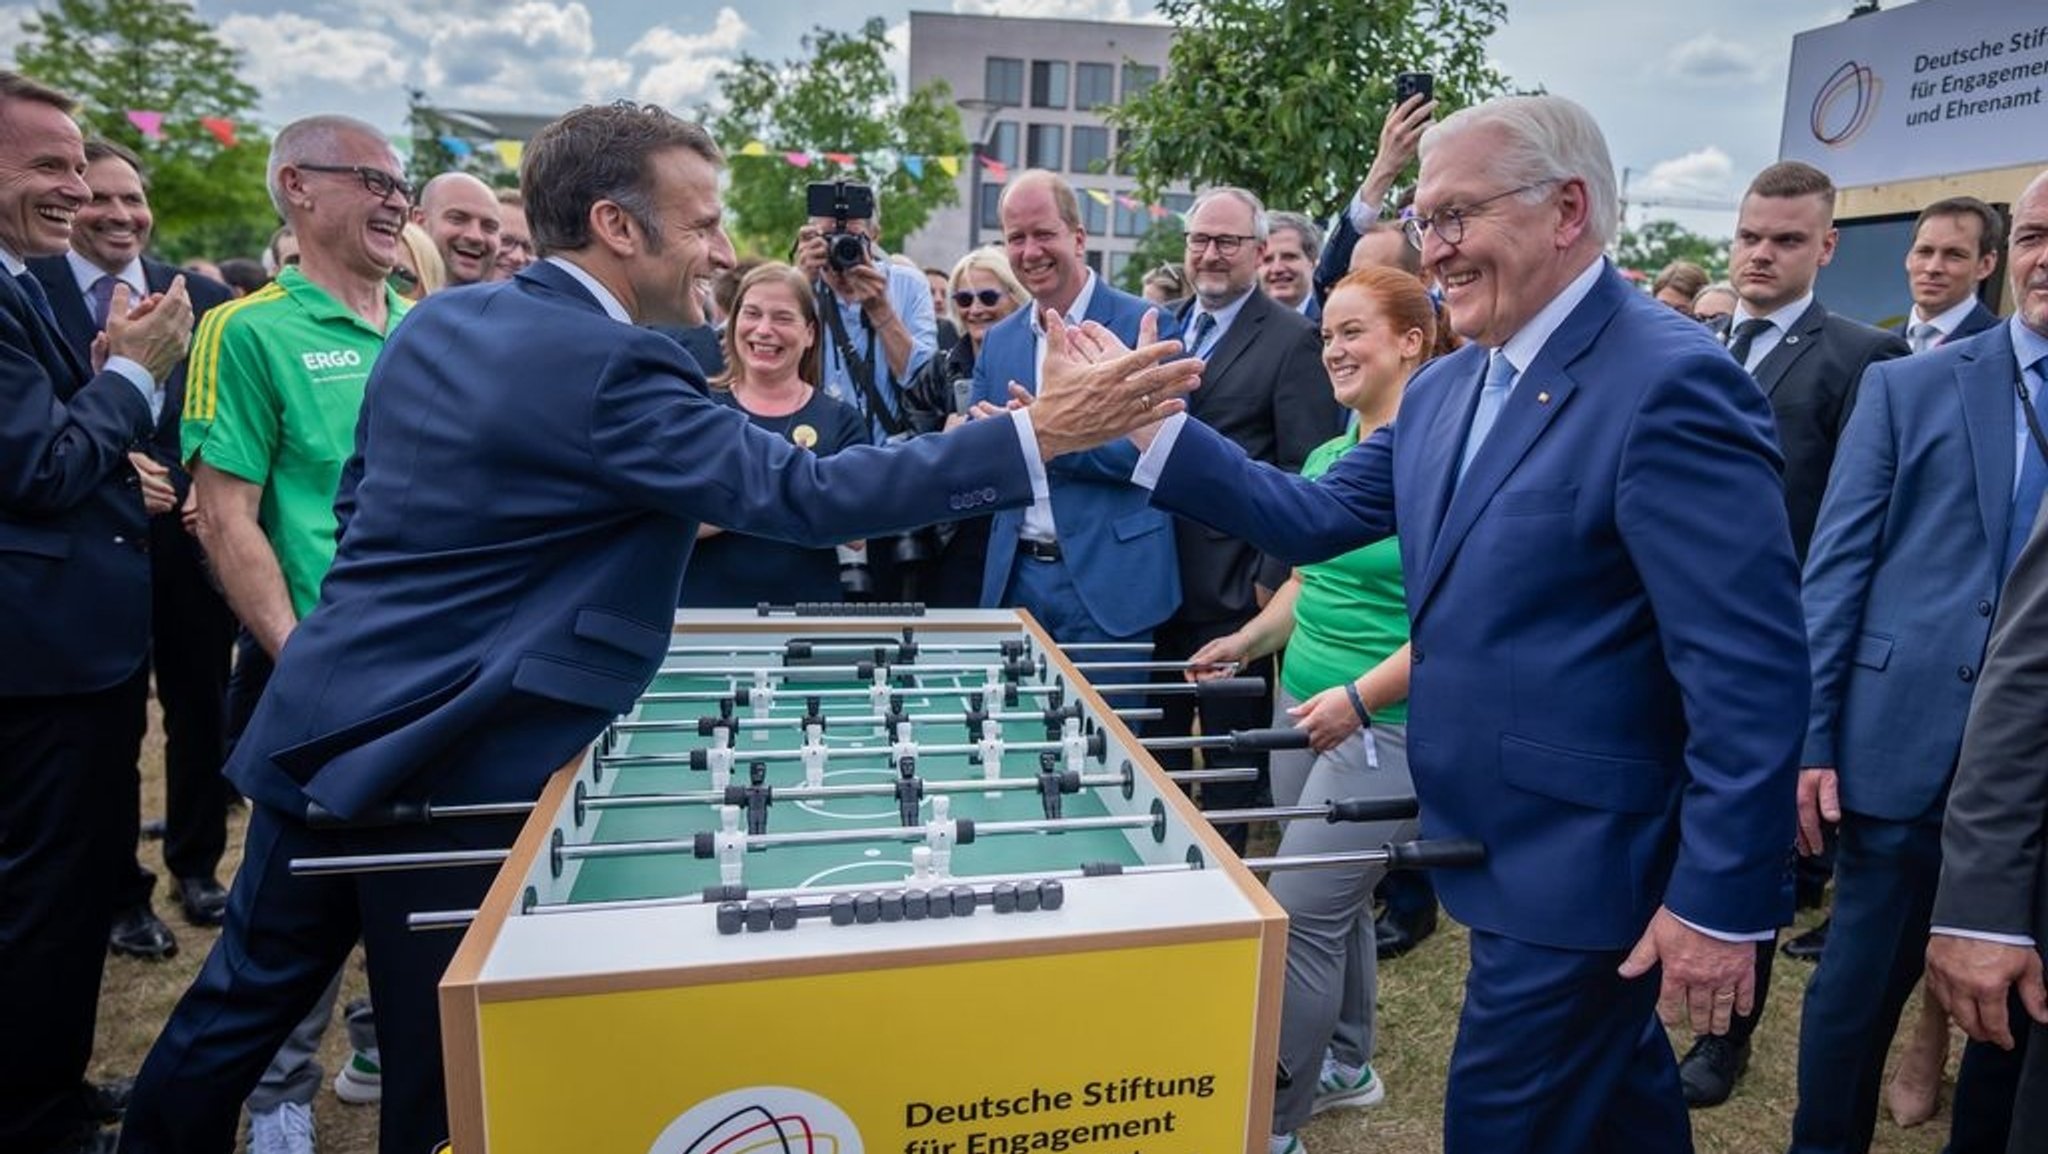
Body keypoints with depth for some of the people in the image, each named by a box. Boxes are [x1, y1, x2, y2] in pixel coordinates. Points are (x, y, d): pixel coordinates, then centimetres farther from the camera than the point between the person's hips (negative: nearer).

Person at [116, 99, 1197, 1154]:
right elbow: (804, 493, -26)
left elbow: (360, 500, 14)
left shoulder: (434, 321, 6)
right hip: (447, 765, -8)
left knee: (244, 996, 26)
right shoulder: (610, 367, -21)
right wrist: (1040, 431, -26)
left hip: (322, 722, 9)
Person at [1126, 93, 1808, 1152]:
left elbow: (1751, 667, -22)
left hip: (1584, 867, -8)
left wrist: (1724, 903, -20)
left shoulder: (1671, 382, -20)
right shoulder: (1444, 387, 7)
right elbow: (1315, 516, 5)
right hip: (1497, 845, 8)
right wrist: (1153, 427, -5)